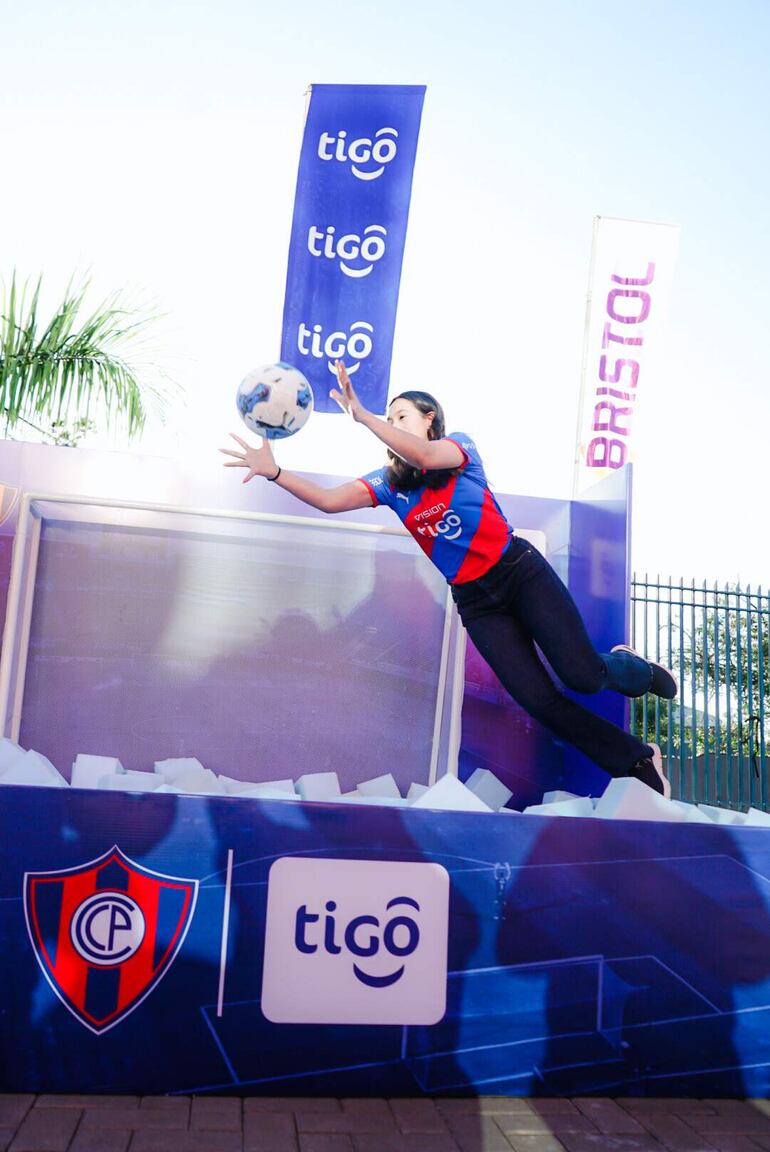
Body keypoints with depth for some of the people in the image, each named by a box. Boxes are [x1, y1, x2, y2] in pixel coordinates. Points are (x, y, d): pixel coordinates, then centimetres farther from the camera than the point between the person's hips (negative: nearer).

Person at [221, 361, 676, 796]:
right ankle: (639, 761, 12)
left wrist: (362, 415, -37)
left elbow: (424, 456, -27)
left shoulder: (460, 447, -4)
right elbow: (329, 500, -9)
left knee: (581, 675, -16)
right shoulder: (389, 482, 6)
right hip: (474, 599, 3)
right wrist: (274, 471, -21)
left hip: (520, 570, -3)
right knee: (539, 701, -8)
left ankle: (637, 669, 22)